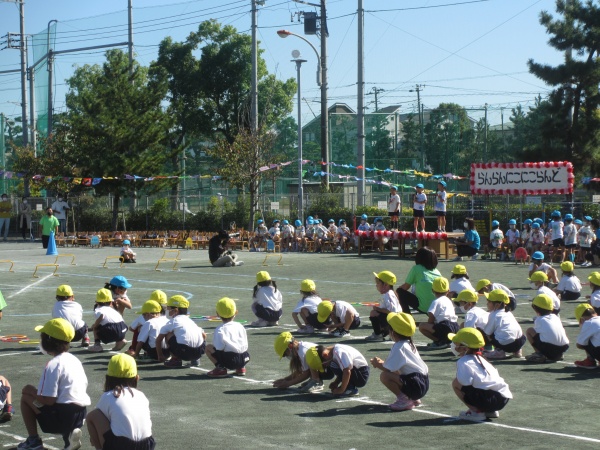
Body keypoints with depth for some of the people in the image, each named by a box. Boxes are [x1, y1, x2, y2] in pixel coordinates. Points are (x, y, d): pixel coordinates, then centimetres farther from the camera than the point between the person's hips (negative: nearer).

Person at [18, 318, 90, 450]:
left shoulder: (53, 365, -13)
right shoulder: (74, 360, 13)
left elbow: (48, 400, -17)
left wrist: (30, 391, 2)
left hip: (62, 417, -8)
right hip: (81, 416, 8)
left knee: (26, 395, 8)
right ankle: (69, 433, 9)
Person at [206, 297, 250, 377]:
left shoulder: (220, 330, -3)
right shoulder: (240, 326, 15)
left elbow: (219, 348, -14)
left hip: (229, 360, -6)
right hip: (244, 359, 6)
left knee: (208, 347, 8)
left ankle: (220, 368, -3)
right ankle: (241, 368, 18)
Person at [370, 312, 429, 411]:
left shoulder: (398, 347, -13)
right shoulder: (409, 344, 15)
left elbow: (388, 369, -15)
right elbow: (394, 365, 23)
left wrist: (377, 364, 4)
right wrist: (381, 362, 14)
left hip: (415, 386, -10)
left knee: (384, 376, -17)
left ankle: (404, 400, -7)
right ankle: (413, 399, 18)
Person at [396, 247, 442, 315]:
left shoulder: (416, 268, -3)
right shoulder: (437, 272, 10)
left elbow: (405, 287, 1)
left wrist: (396, 292, 20)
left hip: (423, 307, -6)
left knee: (400, 292, 9)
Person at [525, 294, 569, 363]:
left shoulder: (538, 320, 12)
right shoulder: (555, 317, 24)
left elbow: (536, 333, 18)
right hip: (563, 347, 6)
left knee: (529, 331, 12)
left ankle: (538, 353, 3)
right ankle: (558, 356, 18)